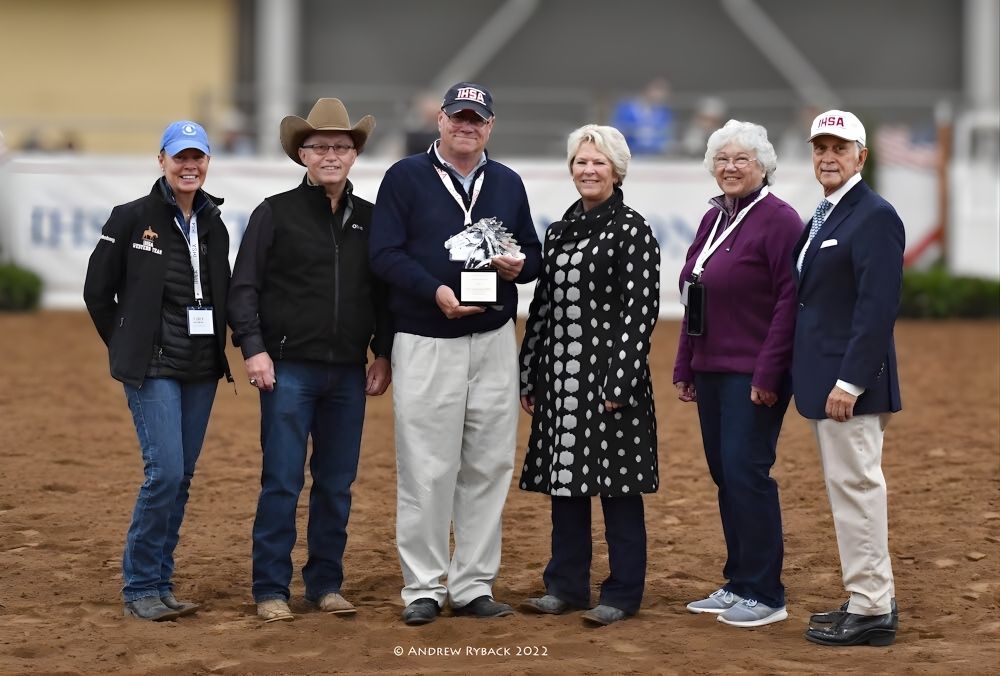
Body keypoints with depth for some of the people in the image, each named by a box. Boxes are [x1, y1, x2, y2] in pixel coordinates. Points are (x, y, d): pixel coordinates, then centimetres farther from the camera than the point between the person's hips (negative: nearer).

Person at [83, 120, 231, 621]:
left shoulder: (214, 225, 9)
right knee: (165, 471, -15)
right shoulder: (132, 219, -5)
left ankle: (157, 584, 17)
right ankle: (140, 588, -3)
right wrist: (127, 350, 3)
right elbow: (97, 292, 0)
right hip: (153, 368, -5)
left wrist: (217, 348, 9)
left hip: (202, 371, 5)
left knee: (182, 477, 8)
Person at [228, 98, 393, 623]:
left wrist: (384, 354, 8)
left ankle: (326, 584, 18)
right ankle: (270, 589, 4)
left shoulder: (369, 219, 11)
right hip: (289, 368, -4)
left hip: (348, 373, 4)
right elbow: (244, 288, -2)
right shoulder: (275, 214, 0)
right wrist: (253, 348, -12)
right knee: (282, 483, -3)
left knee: (337, 485, 8)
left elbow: (384, 293, 15)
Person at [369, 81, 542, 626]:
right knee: (426, 470, -3)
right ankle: (423, 588, 6)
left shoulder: (507, 184, 14)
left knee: (488, 468, 5)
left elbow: (533, 252, 17)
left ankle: (473, 586, 14)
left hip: (494, 341, 4)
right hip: (425, 341, -4)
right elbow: (385, 254, -7)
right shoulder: (406, 177, 0)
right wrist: (436, 291, -21)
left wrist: (519, 266, -7)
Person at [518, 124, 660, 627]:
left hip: (608, 373, -6)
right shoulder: (560, 231, 13)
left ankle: (623, 594, 7)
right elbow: (542, 306, 14)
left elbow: (641, 309, -12)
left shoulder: (631, 230, -7)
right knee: (564, 477, 11)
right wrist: (529, 376, 11)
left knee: (618, 485, 0)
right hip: (560, 375, 6)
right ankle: (566, 585, 20)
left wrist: (620, 382, -17)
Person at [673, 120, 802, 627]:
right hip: (711, 370, 8)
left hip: (754, 374, -8)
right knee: (724, 475, 11)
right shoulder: (713, 218, 14)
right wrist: (684, 367, 16)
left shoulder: (778, 219, -10)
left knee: (746, 473, -8)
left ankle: (764, 594, 0)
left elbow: (789, 302, -16)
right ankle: (738, 584, 20)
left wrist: (768, 375, -19)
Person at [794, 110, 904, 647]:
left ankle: (871, 612, -1)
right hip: (823, 380, 10)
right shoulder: (823, 216, 16)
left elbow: (878, 307, -20)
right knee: (849, 489, 14)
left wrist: (849, 382, -22)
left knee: (856, 487, -7)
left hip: (850, 383, -10)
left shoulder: (875, 216, -13)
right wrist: (815, 379, 14)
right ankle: (872, 598, 23)